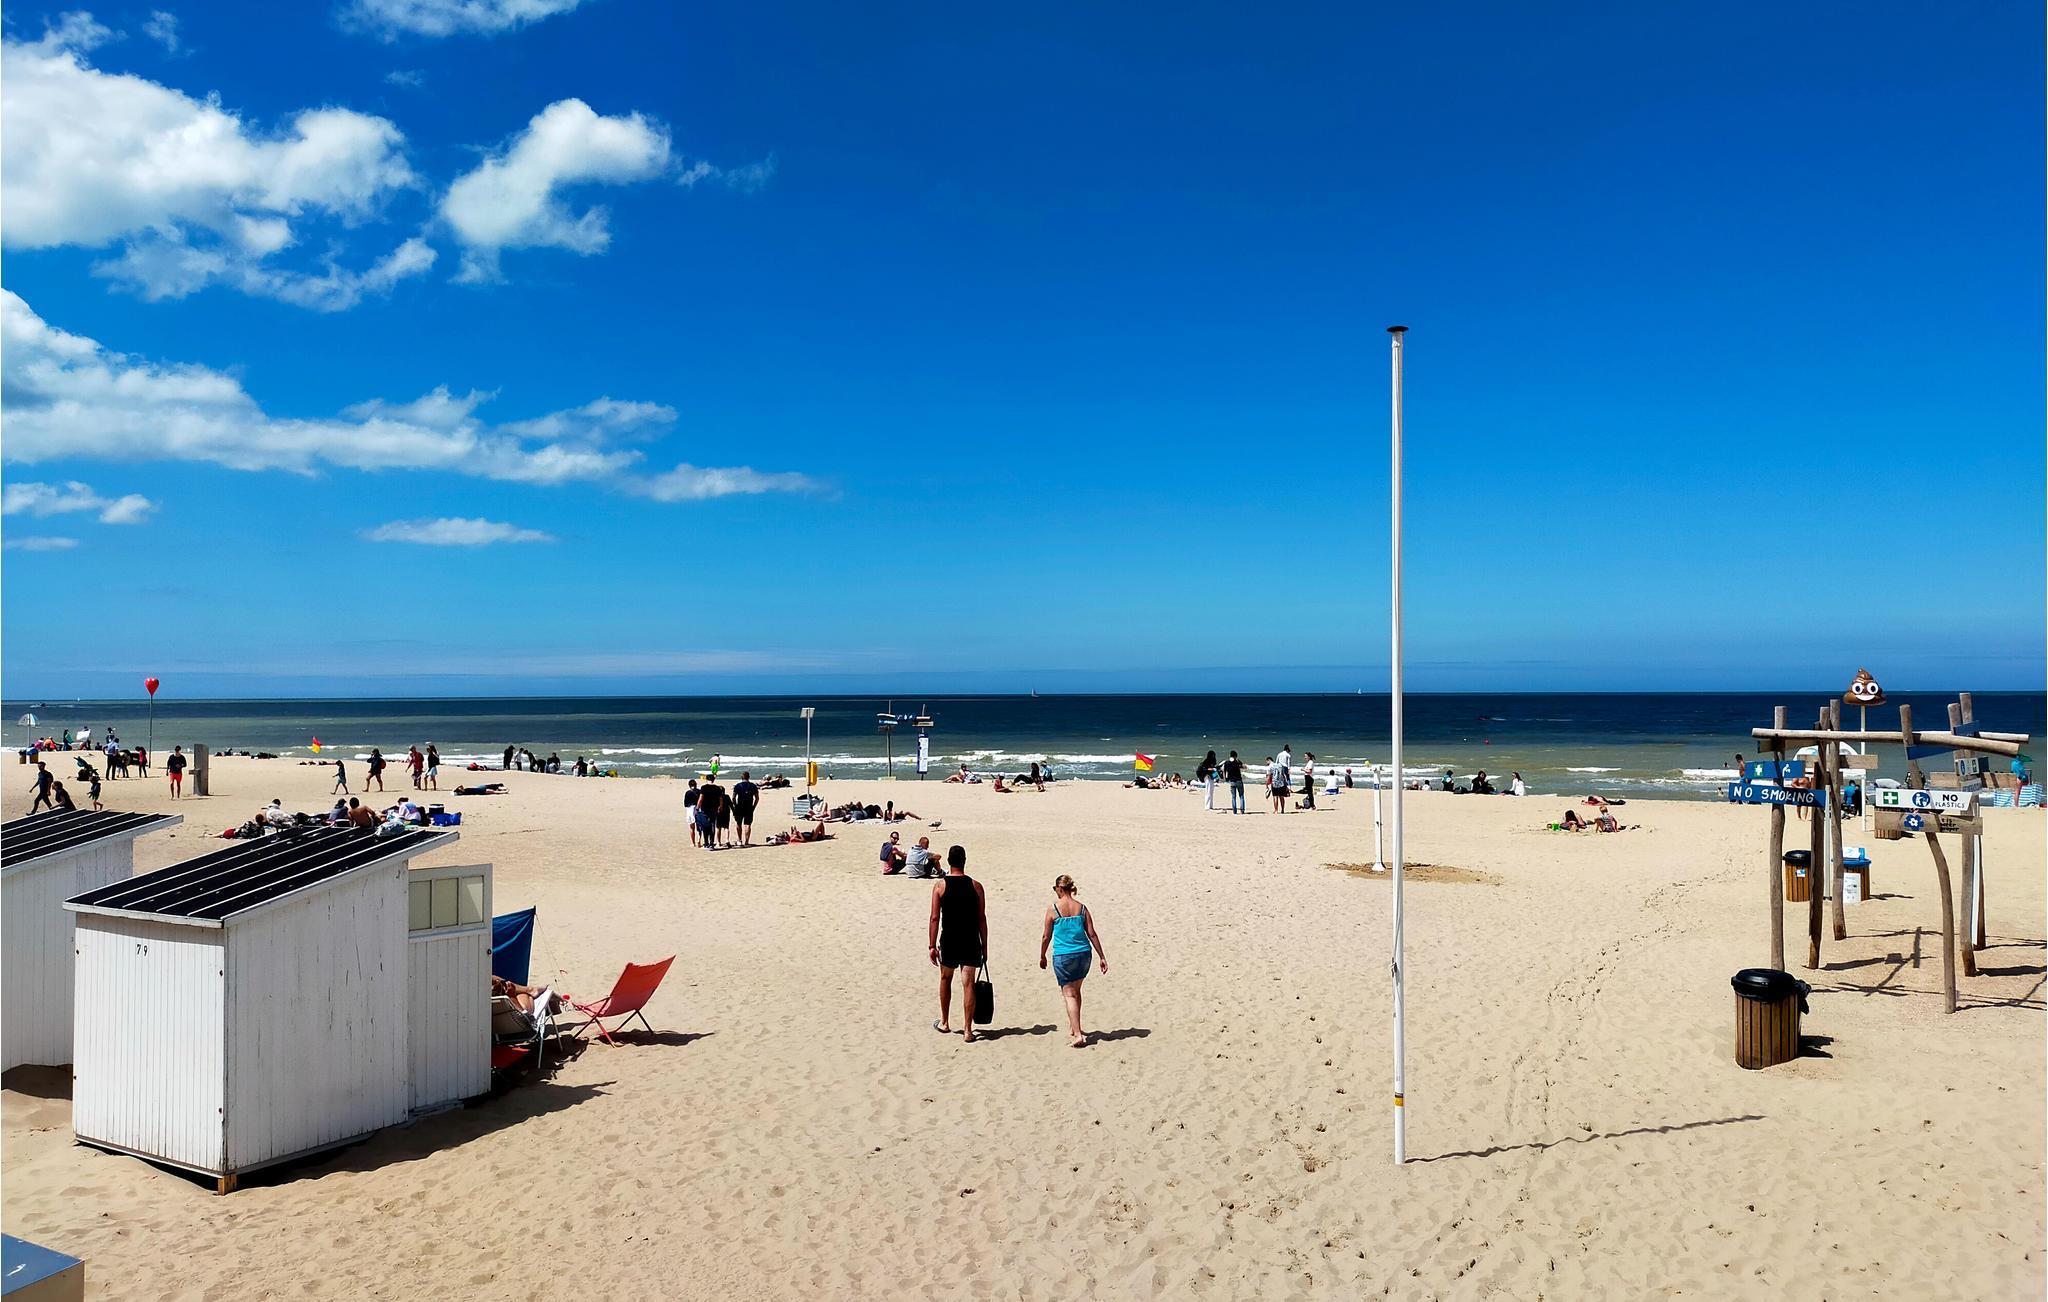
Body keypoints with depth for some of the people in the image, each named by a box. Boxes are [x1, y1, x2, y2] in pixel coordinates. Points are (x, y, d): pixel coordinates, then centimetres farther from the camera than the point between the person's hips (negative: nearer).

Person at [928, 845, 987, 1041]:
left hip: (948, 942, 0)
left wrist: (932, 946, -2)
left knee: (945, 979, 20)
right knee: (968, 984, 2)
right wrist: (984, 946, 7)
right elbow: (982, 919, 0)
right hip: (971, 942, 0)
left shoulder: (940, 885, -5)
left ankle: (945, 1023, 30)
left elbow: (934, 918, -7)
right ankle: (967, 1030, 0)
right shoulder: (975, 886, -1)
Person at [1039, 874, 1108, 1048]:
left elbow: (1046, 937, -1)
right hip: (1083, 954, 4)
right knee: (1076, 991, 22)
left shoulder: (1053, 909, -8)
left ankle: (1077, 1035, -10)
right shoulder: (1082, 908, 1)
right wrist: (1103, 957, 8)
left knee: (1069, 995, -1)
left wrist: (1042, 957, 14)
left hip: (1063, 956, -4)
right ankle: (1073, 1026, 36)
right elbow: (1092, 934, 2)